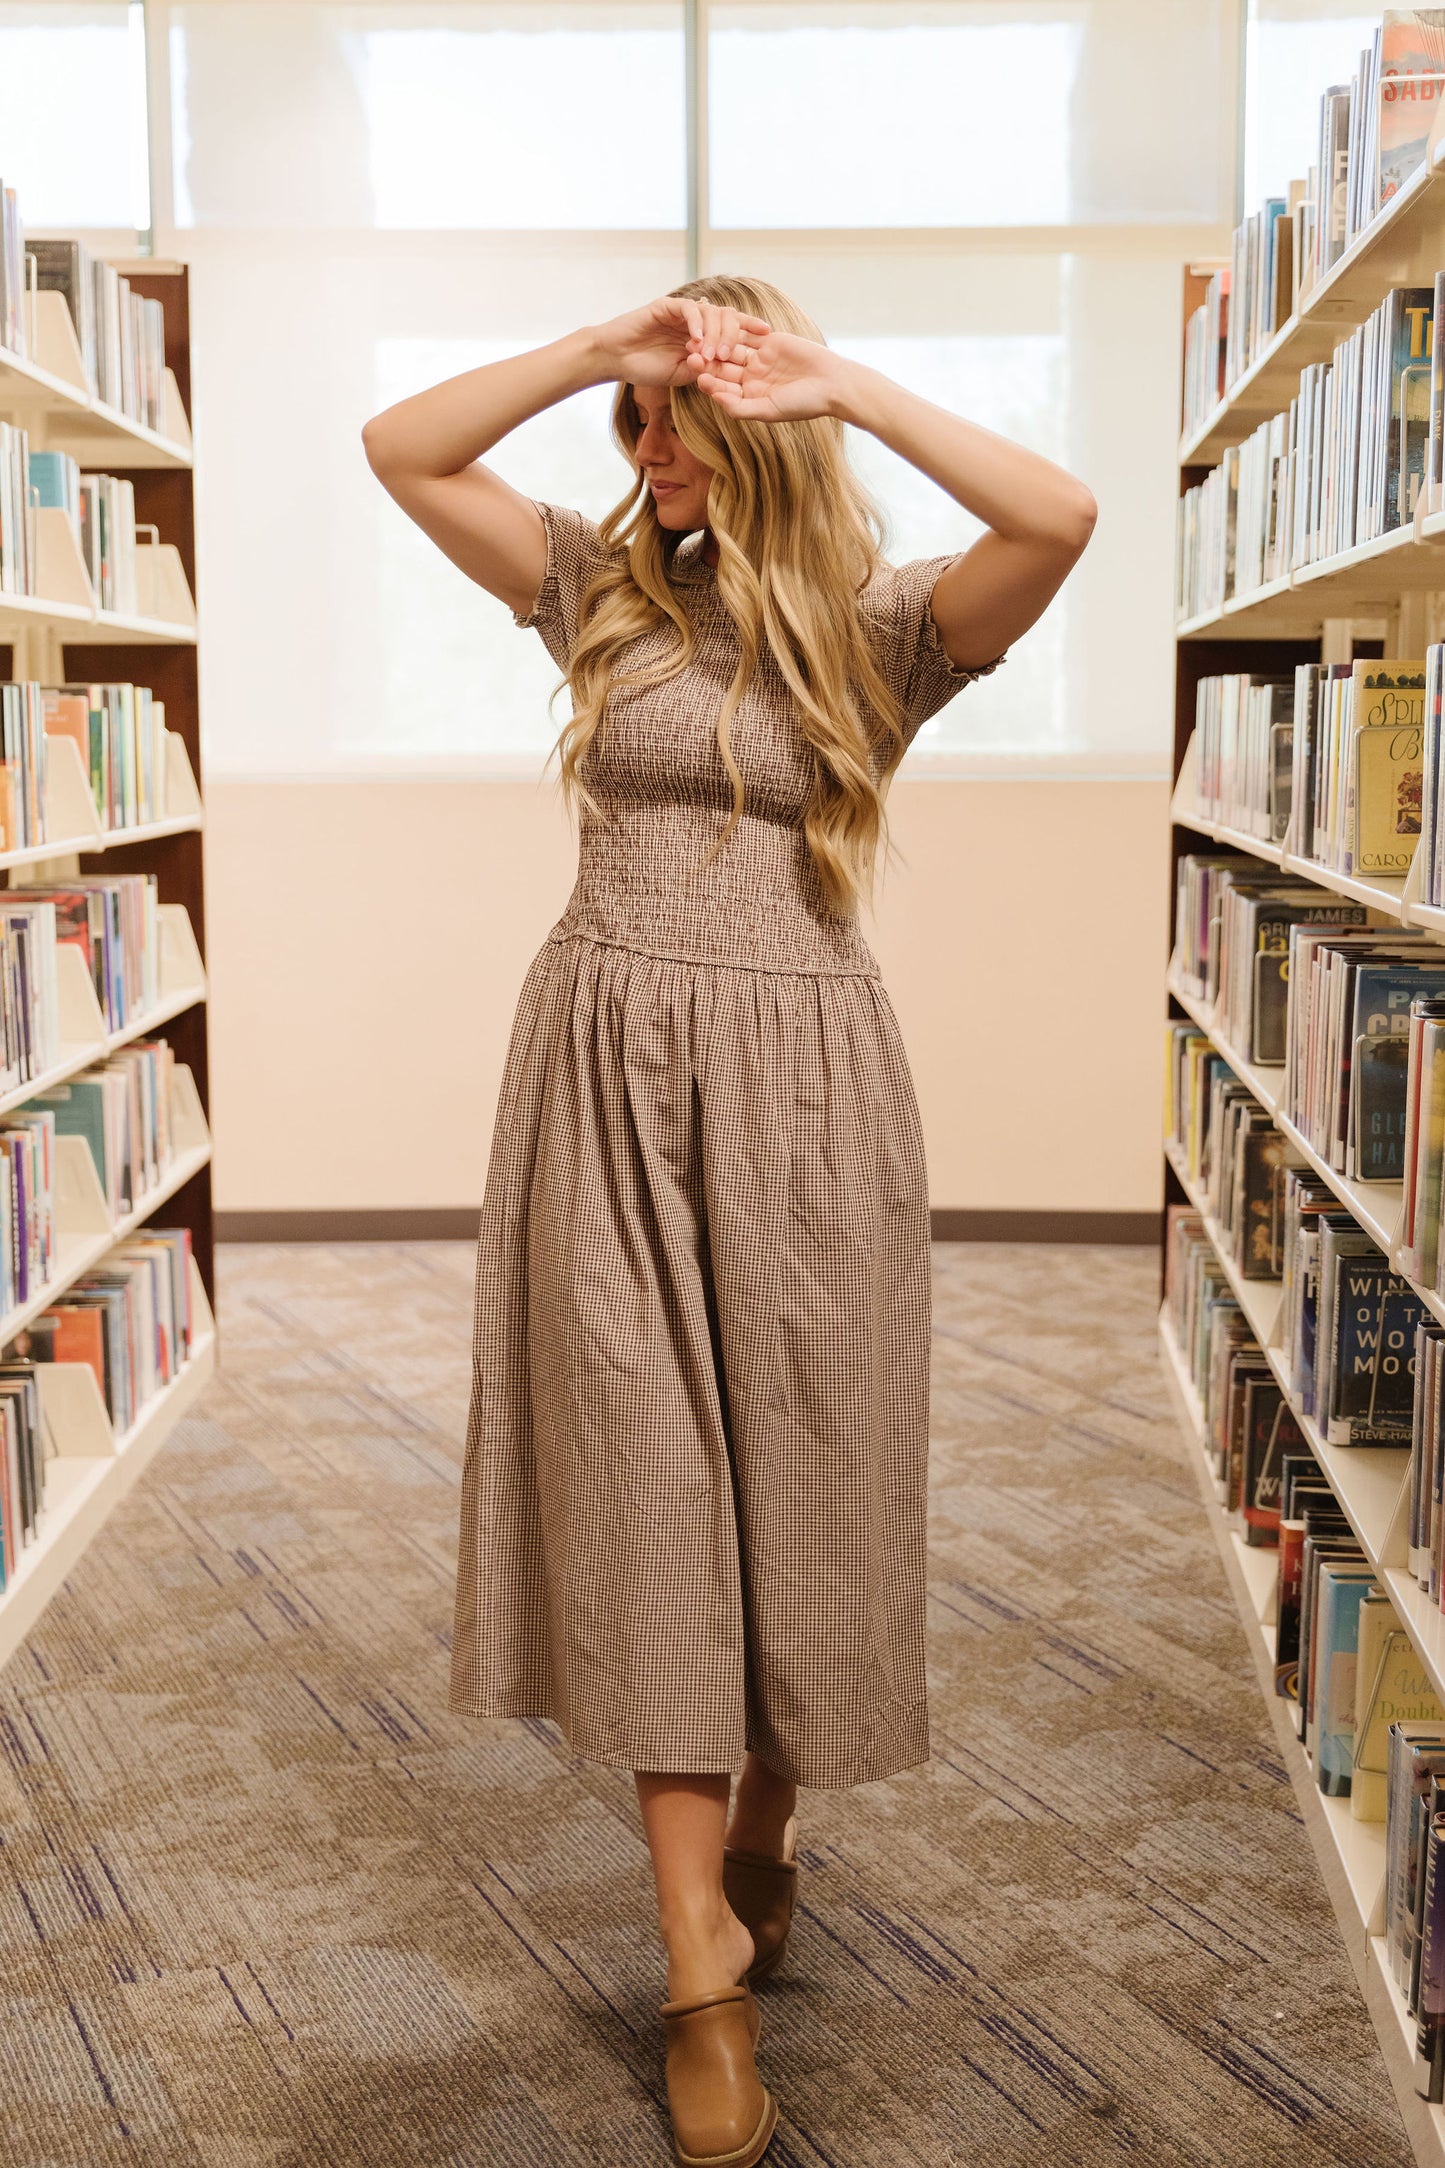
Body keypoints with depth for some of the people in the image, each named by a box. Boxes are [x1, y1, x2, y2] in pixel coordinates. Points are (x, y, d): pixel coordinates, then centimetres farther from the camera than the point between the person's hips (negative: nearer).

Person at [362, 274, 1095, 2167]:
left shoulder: (881, 624, 1)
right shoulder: (606, 584, 10)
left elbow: (1058, 519, -18)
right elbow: (400, 451, 5)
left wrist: (847, 388, -14)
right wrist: (600, 350, -3)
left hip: (797, 1085, -1)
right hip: (609, 1072, 2)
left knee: (795, 1479, 8)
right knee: (642, 1484, -1)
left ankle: (765, 1828, 36)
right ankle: (705, 1962, 7)